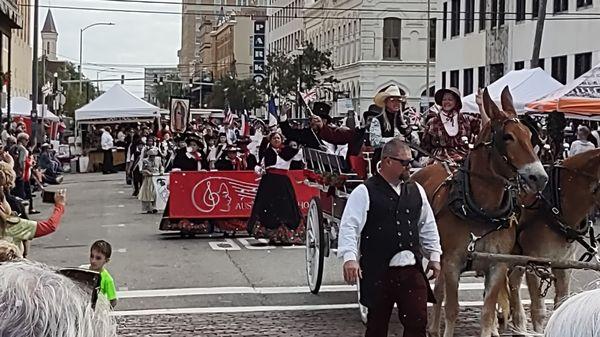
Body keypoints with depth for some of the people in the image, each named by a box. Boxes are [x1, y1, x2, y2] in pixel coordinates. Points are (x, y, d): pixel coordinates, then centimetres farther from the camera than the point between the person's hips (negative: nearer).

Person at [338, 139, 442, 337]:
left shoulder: (416, 190, 11)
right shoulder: (364, 192, -6)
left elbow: (428, 227, 20)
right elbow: (349, 227, -12)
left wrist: (434, 256, 17)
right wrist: (349, 258, -23)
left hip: (412, 270, 4)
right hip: (378, 272, -4)